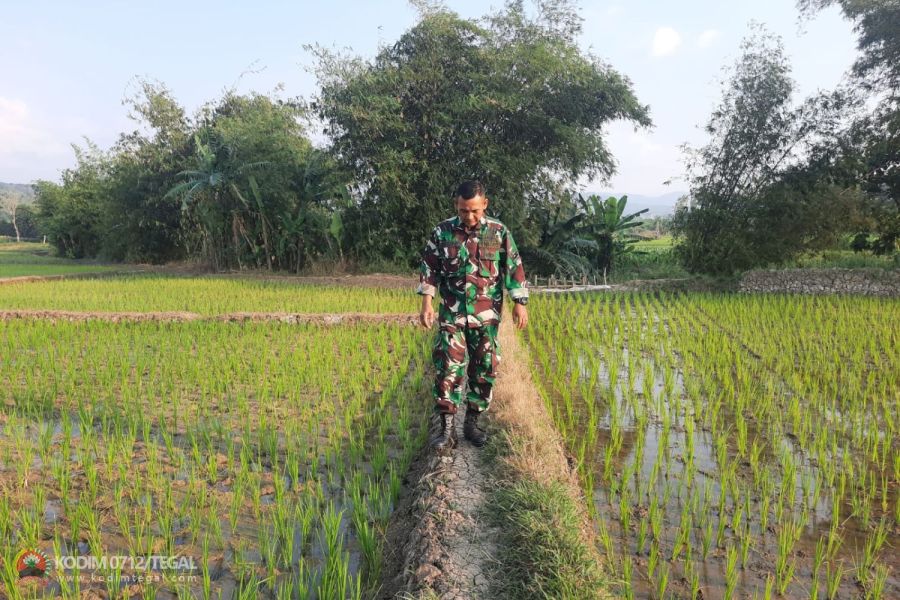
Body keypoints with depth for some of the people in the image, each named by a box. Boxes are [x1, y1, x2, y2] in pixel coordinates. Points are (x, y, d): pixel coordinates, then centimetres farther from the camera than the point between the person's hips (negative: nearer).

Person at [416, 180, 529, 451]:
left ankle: (472, 422, 23)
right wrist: (427, 302, -4)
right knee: (448, 368, -7)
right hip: (452, 314, -1)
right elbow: (429, 268, 3)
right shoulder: (443, 231, -1)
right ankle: (447, 429, 0)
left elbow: (514, 268, 2)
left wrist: (520, 303, -2)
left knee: (484, 369, 7)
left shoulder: (499, 232, -2)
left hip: (487, 316, 1)